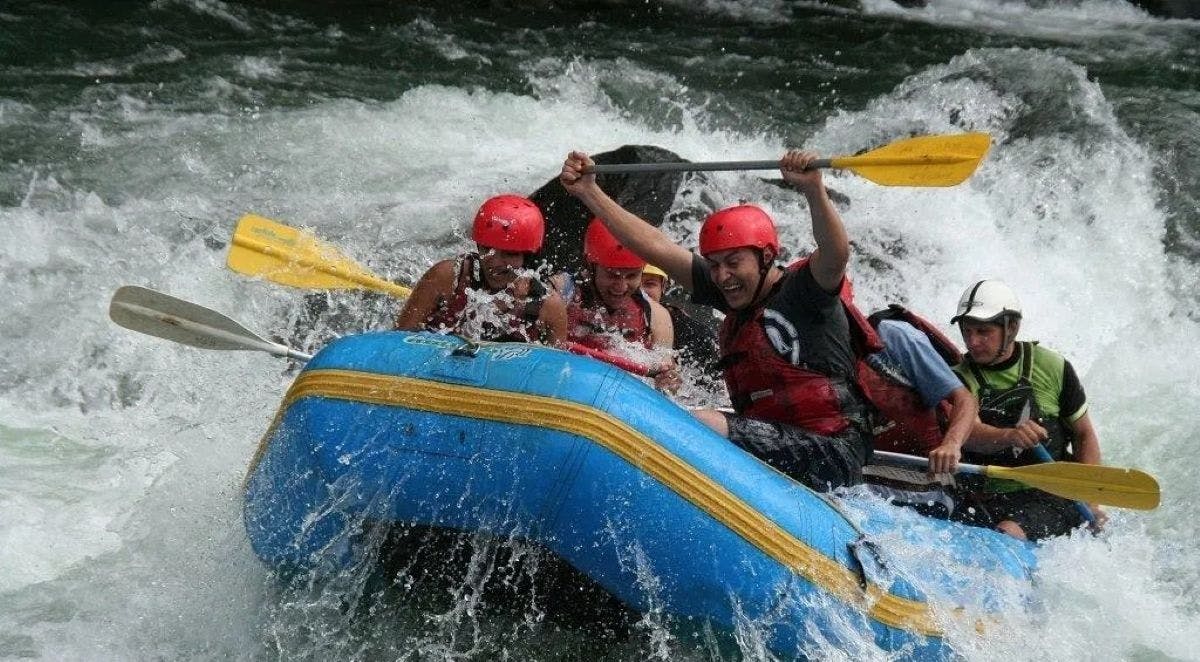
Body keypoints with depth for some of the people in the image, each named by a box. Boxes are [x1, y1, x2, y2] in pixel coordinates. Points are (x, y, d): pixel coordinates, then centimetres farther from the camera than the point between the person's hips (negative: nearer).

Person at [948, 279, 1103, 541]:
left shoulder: (1052, 367, 2)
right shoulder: (960, 379, -1)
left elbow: (1084, 435, 8)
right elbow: (968, 433, -21)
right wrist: (1008, 436, -43)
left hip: (1052, 493, -2)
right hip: (990, 498, 2)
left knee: (1008, 532, -29)